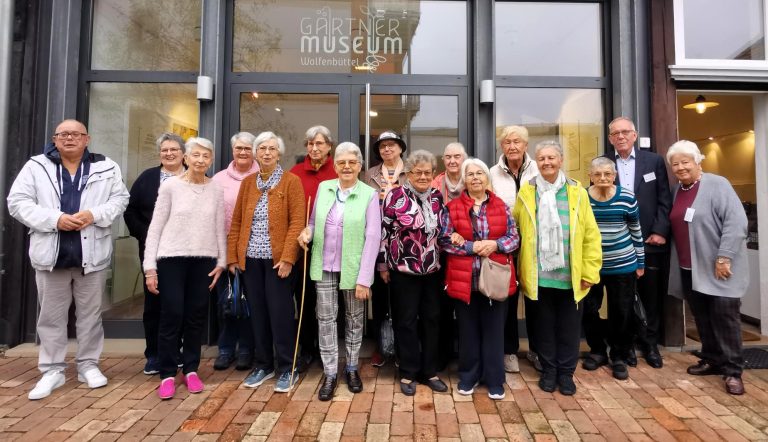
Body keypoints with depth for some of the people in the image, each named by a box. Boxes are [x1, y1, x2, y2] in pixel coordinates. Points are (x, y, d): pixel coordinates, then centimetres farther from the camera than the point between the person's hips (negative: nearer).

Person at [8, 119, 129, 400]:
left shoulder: (106, 168, 4)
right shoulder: (36, 166, 4)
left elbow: (120, 199, 2)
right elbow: (17, 202, 0)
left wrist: (95, 214, -15)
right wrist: (55, 219, -15)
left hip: (92, 253, 0)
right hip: (51, 253, 1)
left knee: (90, 314, 10)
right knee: (51, 315, 10)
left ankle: (88, 364, 23)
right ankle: (52, 370, 23)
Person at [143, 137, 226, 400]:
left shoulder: (216, 190, 6)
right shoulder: (170, 186, -2)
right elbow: (155, 227, -2)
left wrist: (221, 261, 4)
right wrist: (150, 266, -6)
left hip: (204, 260, 2)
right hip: (172, 258, -2)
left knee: (196, 316, 7)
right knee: (172, 315, -2)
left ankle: (191, 370, 22)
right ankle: (167, 374, 13)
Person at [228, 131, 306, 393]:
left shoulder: (291, 181, -4)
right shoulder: (247, 183, 10)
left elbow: (297, 222, -11)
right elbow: (236, 221, 11)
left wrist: (287, 257, -17)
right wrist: (232, 256, 5)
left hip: (278, 259, -4)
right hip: (250, 258, 5)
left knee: (280, 314, 1)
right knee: (257, 313, 12)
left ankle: (287, 369, 16)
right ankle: (262, 365, 27)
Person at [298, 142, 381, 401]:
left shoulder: (369, 195, -8)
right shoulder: (323, 188, 3)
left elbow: (373, 237, -11)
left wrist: (364, 278, -15)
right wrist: (307, 232, -10)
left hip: (353, 268, -3)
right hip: (324, 266, 3)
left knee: (354, 319, 13)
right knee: (326, 318, 6)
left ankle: (352, 368, 33)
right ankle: (330, 374, 21)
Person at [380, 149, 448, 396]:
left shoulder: (437, 197, 6)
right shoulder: (395, 196, -9)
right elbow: (384, 231, -7)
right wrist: (383, 265, -6)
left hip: (432, 270, 5)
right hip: (403, 270, -4)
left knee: (431, 319, 11)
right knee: (406, 322, 6)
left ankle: (429, 371, 26)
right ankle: (408, 373, 21)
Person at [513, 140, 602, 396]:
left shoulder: (577, 192, 0)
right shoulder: (526, 192, 1)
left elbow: (591, 234, 0)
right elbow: (515, 230, 1)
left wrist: (590, 271, -4)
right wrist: (520, 270, -2)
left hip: (571, 274, 0)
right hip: (539, 274, 0)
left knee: (569, 326, 11)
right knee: (545, 324, 13)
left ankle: (566, 373, 29)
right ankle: (548, 371, 29)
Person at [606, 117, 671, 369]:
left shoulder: (654, 161, 6)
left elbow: (664, 200, 3)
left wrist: (660, 231, -7)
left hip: (650, 240, 1)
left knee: (652, 295, 9)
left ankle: (650, 344, 24)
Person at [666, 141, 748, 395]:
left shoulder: (717, 184, -10)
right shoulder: (677, 191, 10)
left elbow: (736, 221, -17)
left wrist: (724, 259, -20)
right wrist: (673, 252, 7)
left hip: (718, 268, -6)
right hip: (690, 268, 6)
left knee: (725, 317, 0)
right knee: (702, 318, 13)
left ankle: (733, 371, 11)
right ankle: (712, 360, 28)